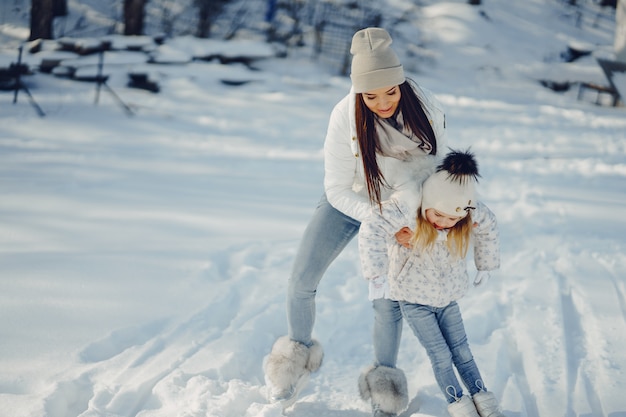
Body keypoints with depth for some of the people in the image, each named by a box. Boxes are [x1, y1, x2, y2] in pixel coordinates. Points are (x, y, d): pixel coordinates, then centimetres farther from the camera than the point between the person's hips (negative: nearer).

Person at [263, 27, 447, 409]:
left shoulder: (428, 109, -26)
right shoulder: (346, 117, -29)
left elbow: (435, 159, -8)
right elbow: (337, 189, -22)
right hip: (349, 202, 0)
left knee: (389, 299, 5)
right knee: (301, 283, -1)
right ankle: (300, 352, 27)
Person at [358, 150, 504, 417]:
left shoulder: (472, 215, -17)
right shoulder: (408, 210, -33)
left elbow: (488, 227, 7)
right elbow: (372, 228, -42)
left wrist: (485, 266, 15)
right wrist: (379, 275, -39)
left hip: (448, 297, 4)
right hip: (414, 300, -3)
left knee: (461, 351, 13)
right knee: (441, 355, -1)